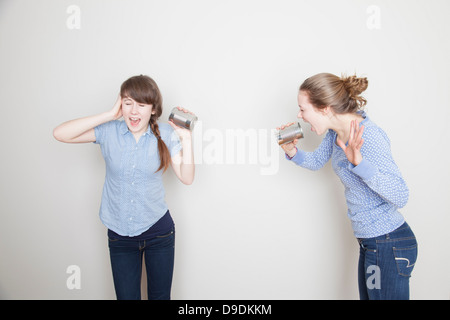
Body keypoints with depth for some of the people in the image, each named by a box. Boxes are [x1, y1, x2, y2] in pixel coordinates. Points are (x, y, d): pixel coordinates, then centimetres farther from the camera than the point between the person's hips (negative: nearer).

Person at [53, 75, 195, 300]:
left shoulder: (165, 135, -7)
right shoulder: (110, 132, -8)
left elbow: (186, 178, -10)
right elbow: (60, 134, -18)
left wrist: (186, 138, -20)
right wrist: (109, 115, -19)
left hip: (158, 232, 0)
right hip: (119, 234, 0)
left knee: (160, 296, 16)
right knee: (126, 296, 13)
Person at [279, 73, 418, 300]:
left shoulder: (367, 136, -26)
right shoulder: (336, 130, -1)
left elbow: (400, 196, -27)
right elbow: (316, 162, 15)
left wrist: (359, 162, -39)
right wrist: (292, 152, -5)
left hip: (389, 246, -9)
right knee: (367, 296, 22)